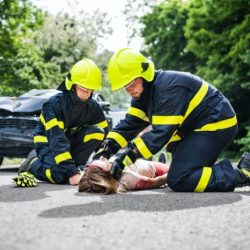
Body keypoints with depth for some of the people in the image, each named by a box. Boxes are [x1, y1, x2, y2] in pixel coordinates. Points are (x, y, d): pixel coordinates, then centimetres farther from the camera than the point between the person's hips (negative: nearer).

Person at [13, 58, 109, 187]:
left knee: (97, 132, -20)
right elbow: (57, 140, -34)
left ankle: (72, 164, -14)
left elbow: (103, 132, -2)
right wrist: (72, 172, -41)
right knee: (60, 176, -33)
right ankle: (33, 163, -3)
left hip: (72, 140, 6)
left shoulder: (93, 106, -9)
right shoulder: (54, 104, -26)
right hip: (48, 142, -6)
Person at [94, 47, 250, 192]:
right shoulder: (145, 91, 6)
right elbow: (130, 123, 3)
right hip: (198, 127, 11)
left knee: (178, 180, -20)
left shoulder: (169, 88, -26)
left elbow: (161, 133, -31)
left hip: (216, 125, -11)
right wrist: (108, 147, -11)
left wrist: (128, 157, -34)